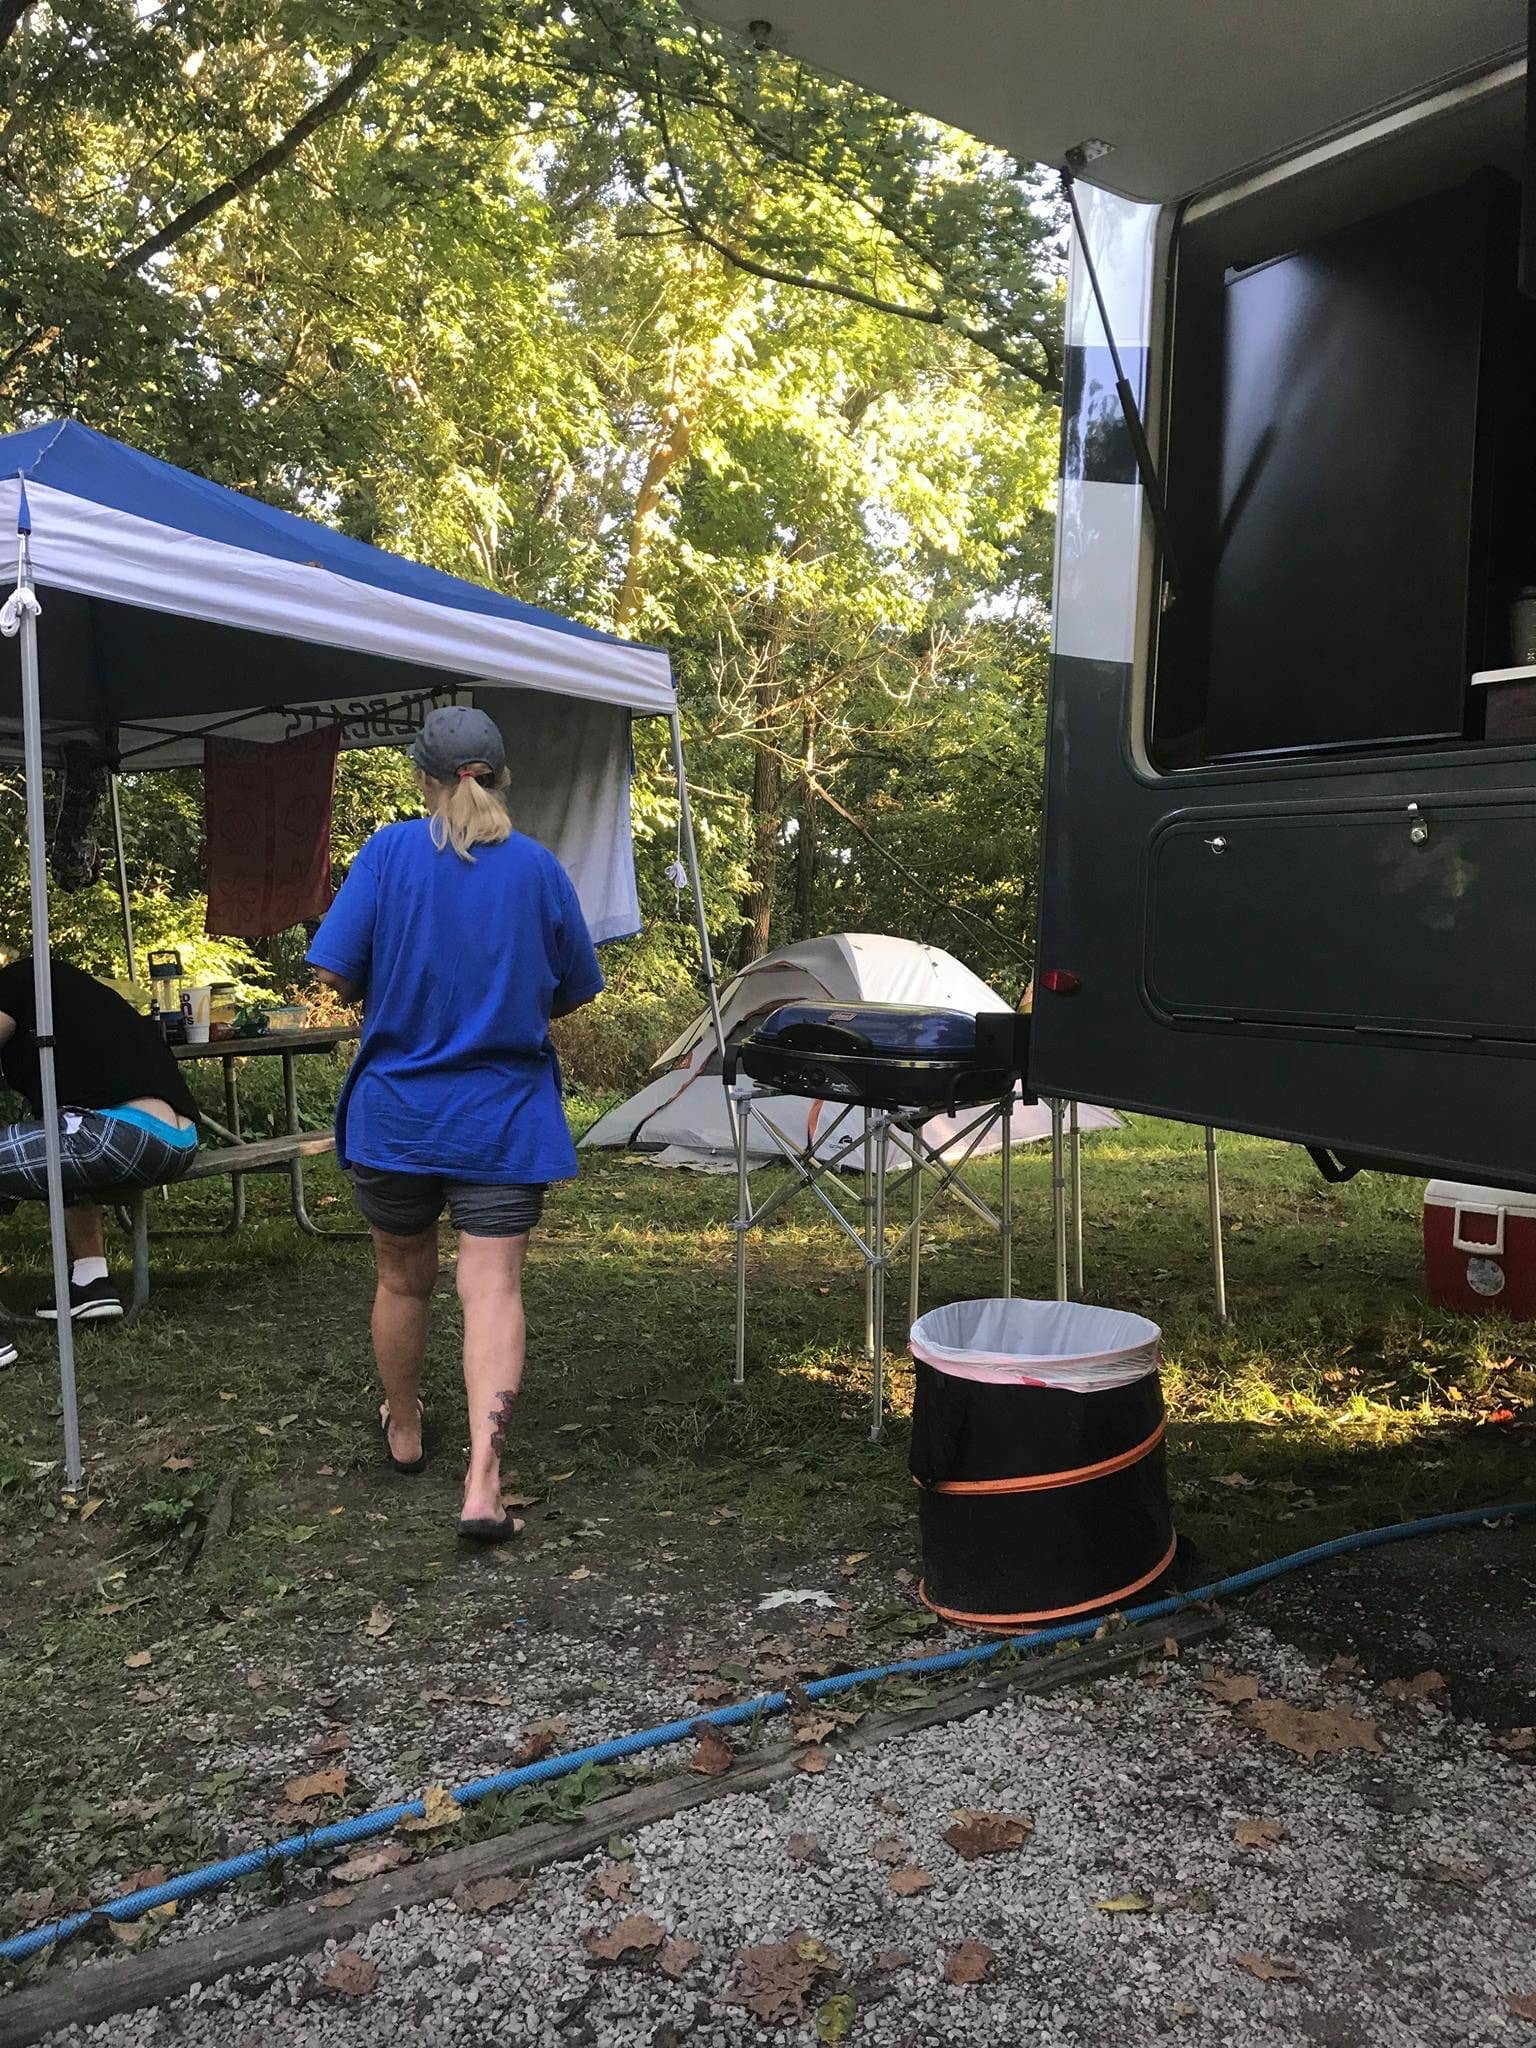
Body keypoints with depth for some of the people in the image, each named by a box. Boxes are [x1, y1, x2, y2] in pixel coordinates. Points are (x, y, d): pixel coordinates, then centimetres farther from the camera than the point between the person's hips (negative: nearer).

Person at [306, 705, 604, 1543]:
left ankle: (403, 1430, 39)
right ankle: (483, 1482, -11)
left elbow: (334, 971, -11)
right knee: (493, 1287, -1)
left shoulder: (390, 852, -8)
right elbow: (574, 990, 7)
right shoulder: (537, 868, -2)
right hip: (505, 1115, 0)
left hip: (396, 1108, 0)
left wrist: (390, 999, 9)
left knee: (403, 1278, 18)